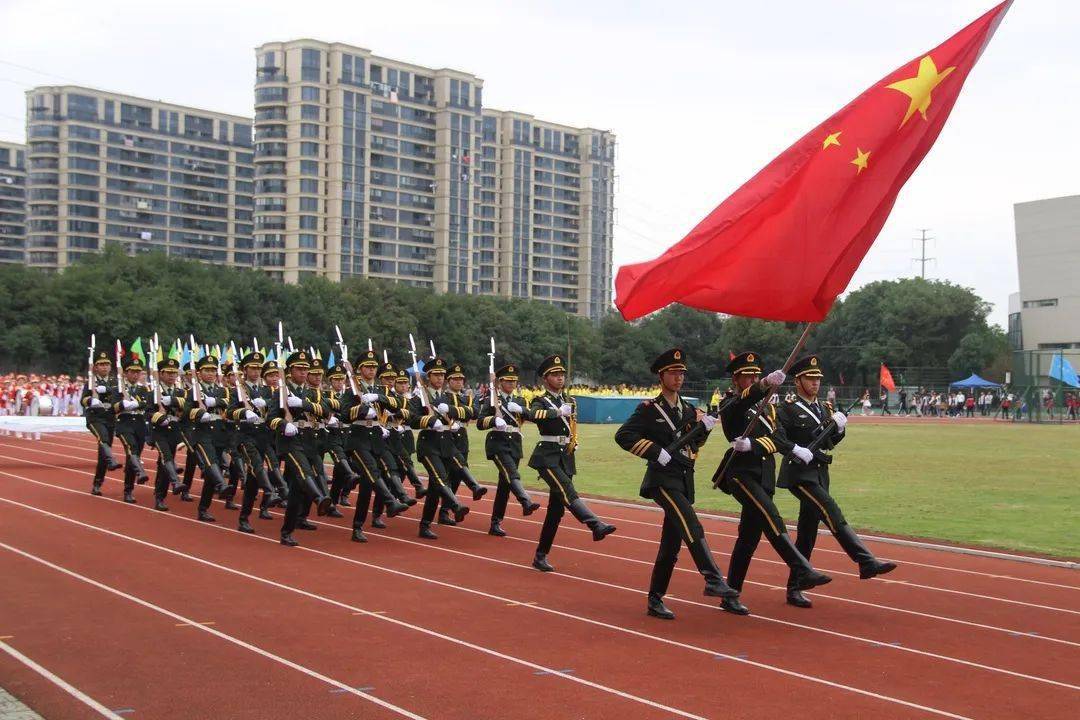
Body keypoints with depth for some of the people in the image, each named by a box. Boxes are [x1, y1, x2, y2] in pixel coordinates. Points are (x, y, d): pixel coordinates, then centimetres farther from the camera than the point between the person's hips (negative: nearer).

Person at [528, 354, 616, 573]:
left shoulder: (570, 401, 15)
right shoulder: (540, 401, -3)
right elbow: (534, 415, -27)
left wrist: (574, 442, 11)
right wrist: (558, 411, -29)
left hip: (566, 457, 6)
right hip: (547, 456, -6)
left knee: (557, 508, 5)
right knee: (567, 490, -28)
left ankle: (541, 556, 13)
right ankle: (596, 525, -46)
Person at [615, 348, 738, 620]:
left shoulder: (688, 410, 15)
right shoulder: (649, 409, -4)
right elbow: (623, 436, -13)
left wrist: (704, 427, 0)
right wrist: (657, 452, -18)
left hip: (684, 480, 7)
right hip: (663, 479, -7)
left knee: (671, 543, 8)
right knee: (691, 525, -26)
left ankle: (655, 600, 15)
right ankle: (713, 580, -33)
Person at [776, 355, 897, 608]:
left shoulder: (824, 408, 14)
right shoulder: (788, 409, -8)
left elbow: (830, 442, 19)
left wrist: (839, 428, 1)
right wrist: (795, 450, -29)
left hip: (820, 474, 8)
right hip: (800, 474, -8)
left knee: (807, 533, 9)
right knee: (833, 515, -20)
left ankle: (794, 589, 15)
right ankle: (866, 563, -23)